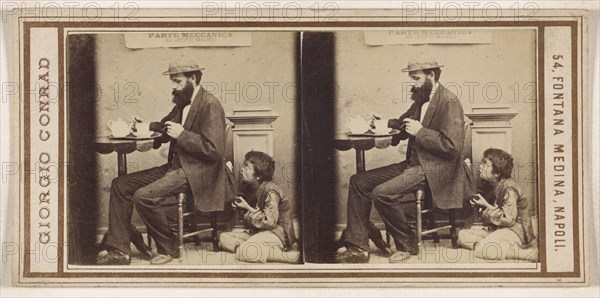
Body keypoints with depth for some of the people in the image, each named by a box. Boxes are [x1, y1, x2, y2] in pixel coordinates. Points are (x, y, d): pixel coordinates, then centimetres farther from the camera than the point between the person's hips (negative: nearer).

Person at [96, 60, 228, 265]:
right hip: (175, 167, 10)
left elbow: (213, 150, -20)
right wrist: (146, 125, 10)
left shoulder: (210, 105, -14)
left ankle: (168, 248, -6)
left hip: (196, 172, -10)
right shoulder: (183, 103, 14)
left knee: (143, 196, -26)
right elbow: (165, 128, 30)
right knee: (120, 185, 2)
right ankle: (118, 249, 0)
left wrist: (182, 134, -18)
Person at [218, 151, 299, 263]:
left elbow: (269, 222, -23)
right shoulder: (252, 189, 10)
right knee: (224, 238, 1)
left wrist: (248, 209, -16)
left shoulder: (270, 192, -18)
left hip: (277, 232, -10)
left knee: (245, 253, -33)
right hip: (257, 232, 10)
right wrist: (241, 208, -2)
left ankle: (290, 255, -28)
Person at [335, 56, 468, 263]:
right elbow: (406, 122, 31)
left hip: (435, 169, -10)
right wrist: (387, 123, 10)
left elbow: (452, 146, -22)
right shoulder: (421, 98, 13)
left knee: (382, 193, -26)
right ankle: (357, 247, -2)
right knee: (358, 181, 1)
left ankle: (407, 245, -5)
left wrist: (420, 131, -18)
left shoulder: (449, 102, -14)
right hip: (413, 163, 10)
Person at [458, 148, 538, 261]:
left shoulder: (509, 189, -18)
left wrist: (486, 206, -16)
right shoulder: (493, 187, 10)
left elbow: (508, 219, -22)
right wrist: (481, 205, 0)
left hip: (515, 230, -10)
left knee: (483, 251, -33)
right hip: (496, 228, 10)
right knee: (462, 235, -1)